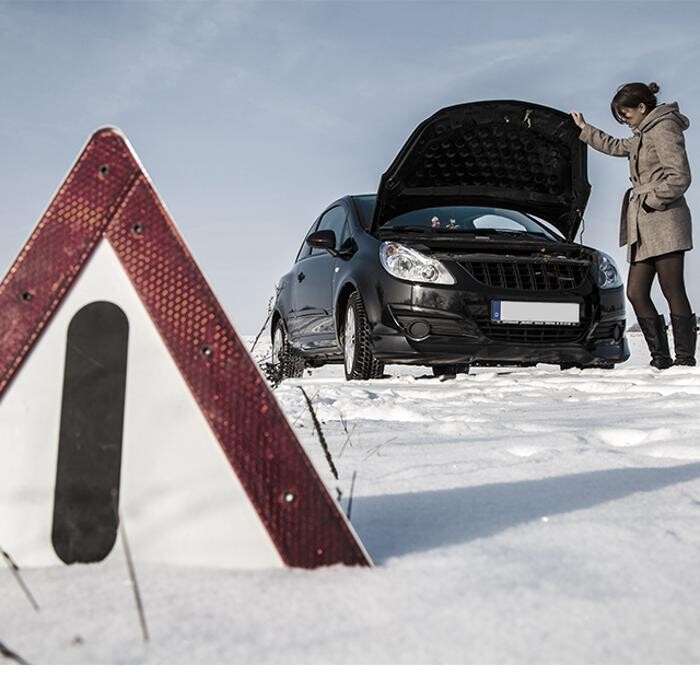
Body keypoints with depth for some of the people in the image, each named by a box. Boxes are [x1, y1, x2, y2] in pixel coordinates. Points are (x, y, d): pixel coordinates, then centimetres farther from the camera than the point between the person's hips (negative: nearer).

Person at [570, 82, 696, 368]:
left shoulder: (664, 127, -5)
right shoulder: (644, 135, 23)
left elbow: (679, 177, -15)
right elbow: (615, 146, 42)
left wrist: (651, 200, -11)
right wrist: (584, 129, 44)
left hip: (664, 222, -10)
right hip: (645, 227, 10)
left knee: (673, 291, -10)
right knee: (636, 293, 3)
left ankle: (685, 359, -9)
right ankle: (661, 358, 4)